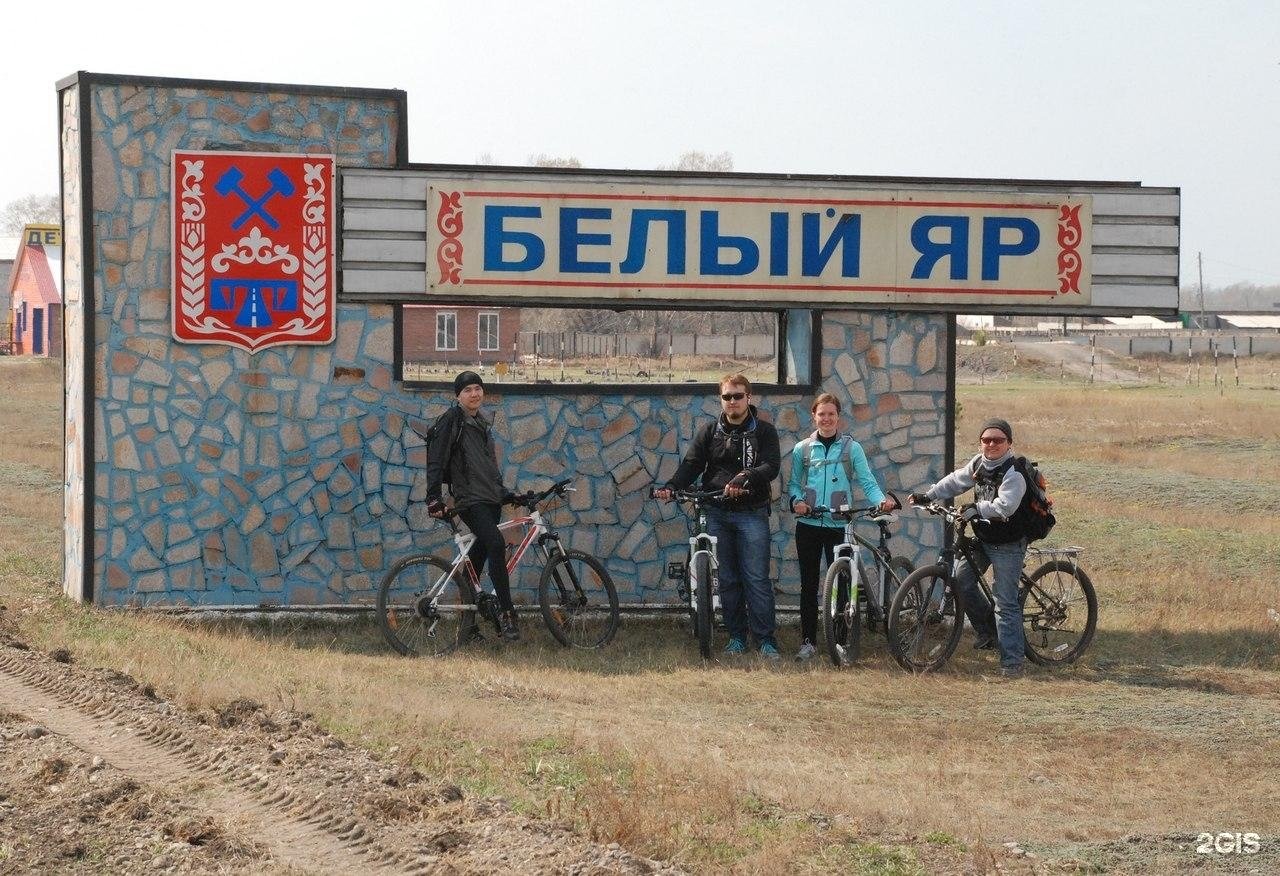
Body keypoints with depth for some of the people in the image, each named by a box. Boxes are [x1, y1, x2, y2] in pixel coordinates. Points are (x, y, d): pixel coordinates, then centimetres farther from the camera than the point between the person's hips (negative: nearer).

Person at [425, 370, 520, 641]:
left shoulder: (482, 424, 19)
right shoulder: (452, 420, -5)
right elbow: (435, 461, -8)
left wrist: (504, 492, 27)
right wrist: (434, 499, -14)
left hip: (490, 499, 8)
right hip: (469, 499, -8)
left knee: (478, 557, 8)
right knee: (496, 544, -26)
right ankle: (507, 613, -26)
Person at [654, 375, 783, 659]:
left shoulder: (763, 431, 2)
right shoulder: (710, 432, 10)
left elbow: (771, 466, -11)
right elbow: (691, 464, 1)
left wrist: (744, 478, -30)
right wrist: (671, 486, -18)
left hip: (752, 514, -3)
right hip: (718, 514, 3)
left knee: (757, 579, -6)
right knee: (727, 579, 7)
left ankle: (765, 639, -2)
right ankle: (736, 636, 16)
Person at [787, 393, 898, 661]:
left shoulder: (851, 448, 2)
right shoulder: (802, 449, 7)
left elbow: (867, 481, -3)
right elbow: (794, 484, 12)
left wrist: (882, 500, -22)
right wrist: (796, 500, -10)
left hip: (839, 525, -2)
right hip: (808, 525, 2)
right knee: (809, 584, 6)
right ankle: (808, 641, 12)